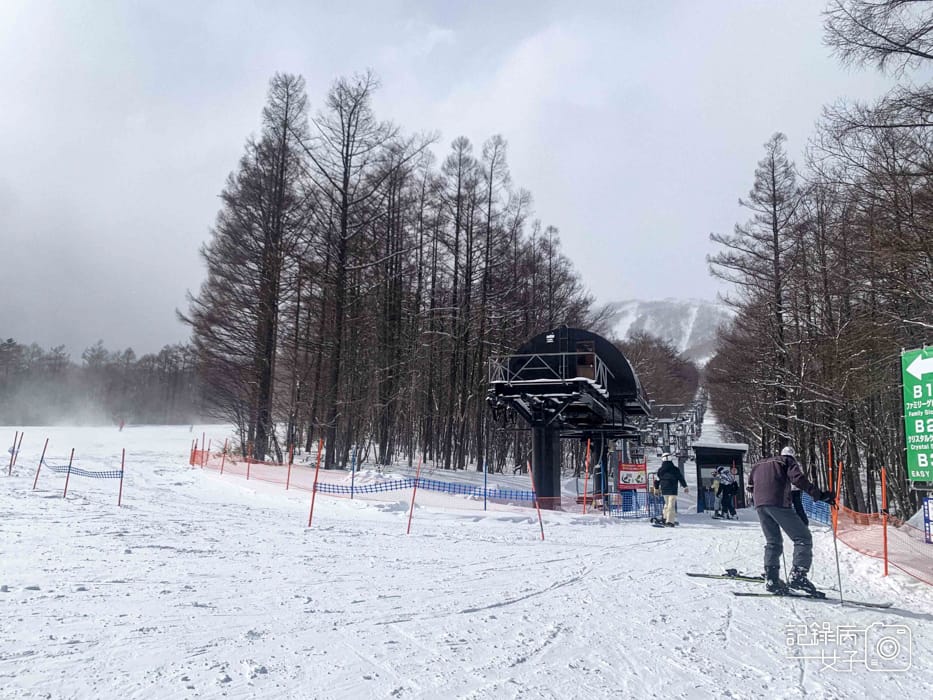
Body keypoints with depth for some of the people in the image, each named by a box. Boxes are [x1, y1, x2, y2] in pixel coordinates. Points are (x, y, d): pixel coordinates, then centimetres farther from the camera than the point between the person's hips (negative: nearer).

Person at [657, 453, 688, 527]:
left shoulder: (660, 470, 2)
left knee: (667, 503, 20)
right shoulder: (675, 469, -8)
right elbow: (681, 478, -3)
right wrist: (685, 487, 6)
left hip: (664, 490, 4)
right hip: (673, 490, -4)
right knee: (671, 505, -4)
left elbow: (657, 480, 10)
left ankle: (665, 518, 16)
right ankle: (670, 521, -10)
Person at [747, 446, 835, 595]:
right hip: (779, 503, -6)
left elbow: (750, 485, 27)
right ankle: (798, 576, -13)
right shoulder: (788, 461, 12)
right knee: (803, 538, 0)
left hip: (760, 505, 6)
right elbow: (798, 478, -7)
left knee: (773, 542, 16)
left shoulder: (760, 464, 30)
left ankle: (771, 580, 9)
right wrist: (819, 495, -11)